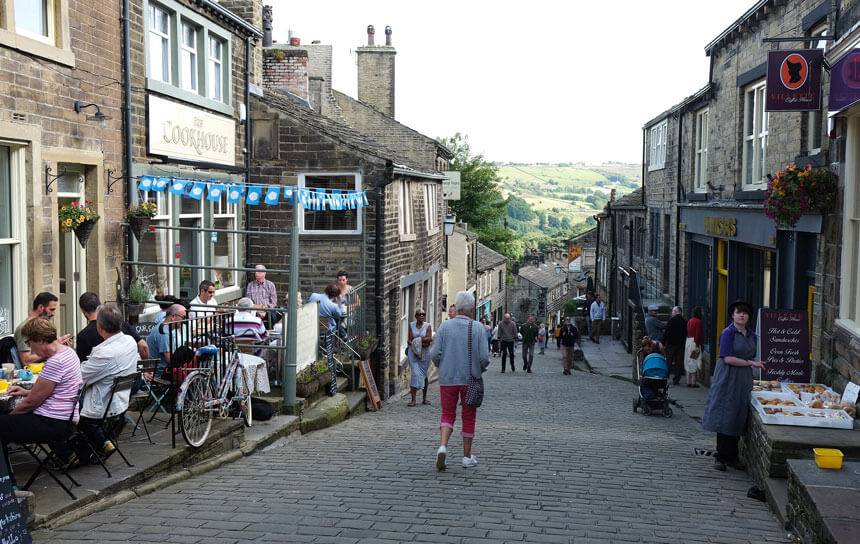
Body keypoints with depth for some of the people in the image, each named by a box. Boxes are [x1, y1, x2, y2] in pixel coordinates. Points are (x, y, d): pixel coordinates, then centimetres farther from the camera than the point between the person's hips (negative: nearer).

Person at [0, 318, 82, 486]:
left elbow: (32, 401, -16)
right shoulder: (68, 351, 8)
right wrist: (26, 392, 14)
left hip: (53, 424, -10)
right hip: (66, 420, 10)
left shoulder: (55, 362, -23)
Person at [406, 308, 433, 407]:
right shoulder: (411, 325, 3)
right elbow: (410, 340, -3)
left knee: (424, 374, 9)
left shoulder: (428, 326, 0)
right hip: (413, 352, -1)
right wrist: (423, 342, -16)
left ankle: (424, 398, 24)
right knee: (415, 373, -11)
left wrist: (417, 339, -13)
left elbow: (429, 338, -11)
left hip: (424, 353, 1)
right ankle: (413, 399, -10)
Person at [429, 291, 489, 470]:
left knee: (448, 415, 12)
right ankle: (467, 457, 19)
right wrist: (480, 369, 10)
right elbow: (484, 357, -11)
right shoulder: (477, 328, -7)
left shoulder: (445, 326, -4)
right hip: (470, 379, -1)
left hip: (447, 379, 1)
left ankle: (442, 446, -12)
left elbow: (435, 355, -7)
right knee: (468, 417, 12)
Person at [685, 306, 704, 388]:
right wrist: (697, 346, -17)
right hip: (695, 342, -8)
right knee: (694, 363, -5)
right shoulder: (698, 321, -12)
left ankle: (688, 382, 12)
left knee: (689, 363, 10)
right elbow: (698, 334, -16)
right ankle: (693, 382, -5)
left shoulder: (690, 321, 14)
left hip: (688, 341, 8)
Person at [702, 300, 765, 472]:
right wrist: (751, 363, -16)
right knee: (725, 418, -4)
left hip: (744, 380, 6)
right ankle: (720, 457, 4)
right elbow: (728, 358, -17)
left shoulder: (751, 335, 11)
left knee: (739, 419, 7)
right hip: (728, 379, -6)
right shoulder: (728, 333, -9)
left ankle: (732, 457, 14)